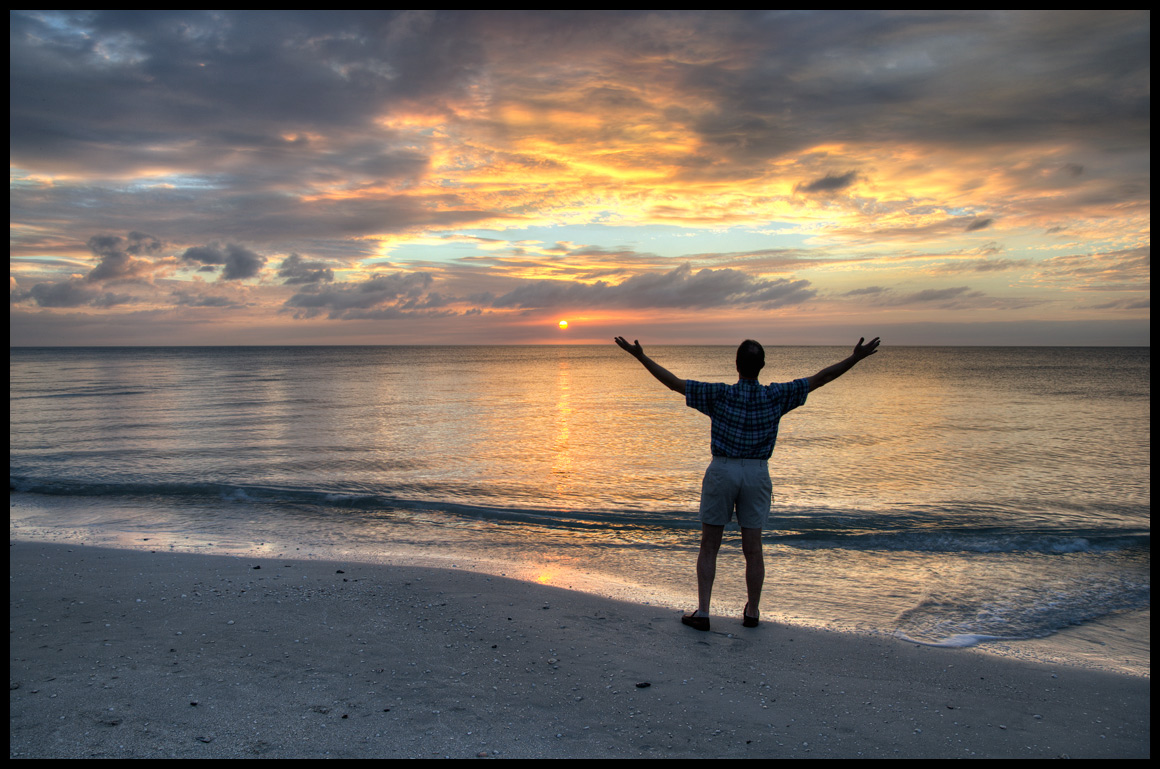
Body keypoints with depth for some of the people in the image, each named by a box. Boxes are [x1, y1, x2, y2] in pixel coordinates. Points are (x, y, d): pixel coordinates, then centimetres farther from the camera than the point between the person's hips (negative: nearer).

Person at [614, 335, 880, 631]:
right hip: (757, 475, 2)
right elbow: (820, 378, -1)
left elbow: (674, 382, -11)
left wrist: (640, 356, -7)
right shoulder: (775, 396, -6)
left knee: (709, 547, 7)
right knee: (753, 548, 10)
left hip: (721, 472, -2)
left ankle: (702, 612, 5)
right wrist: (855, 358, 6)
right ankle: (752, 611, 22)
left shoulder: (720, 394, -11)